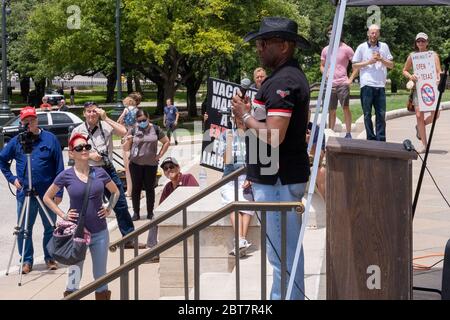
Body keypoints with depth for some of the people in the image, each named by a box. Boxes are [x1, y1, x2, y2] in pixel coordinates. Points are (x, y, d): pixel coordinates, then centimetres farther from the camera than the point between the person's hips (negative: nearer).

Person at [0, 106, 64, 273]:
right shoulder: (16, 142, 3)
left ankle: (50, 258, 23)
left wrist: (59, 192, -7)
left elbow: (59, 167, -3)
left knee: (50, 228, 9)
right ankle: (27, 260, 17)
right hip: (24, 193, 1)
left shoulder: (50, 139, -3)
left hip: (47, 193, -1)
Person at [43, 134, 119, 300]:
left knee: (100, 276, 13)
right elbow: (47, 197, 5)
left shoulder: (99, 172, -1)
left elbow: (115, 192, 17)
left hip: (100, 232, 2)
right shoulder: (66, 176, -7)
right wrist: (62, 214, -3)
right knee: (74, 277, 0)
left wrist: (109, 208, 3)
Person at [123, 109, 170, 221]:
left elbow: (166, 142, 11)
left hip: (151, 164, 0)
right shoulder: (133, 130, -2)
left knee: (150, 188, 7)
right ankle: (136, 212, 12)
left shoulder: (155, 129, 0)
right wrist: (128, 141, -20)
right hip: (135, 164, 0)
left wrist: (160, 155, 2)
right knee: (136, 188, 4)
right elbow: (125, 149, 1)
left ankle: (150, 213, 16)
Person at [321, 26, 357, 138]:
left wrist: (351, 79, -9)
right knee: (331, 110, 9)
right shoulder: (326, 50, 10)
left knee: (346, 108, -8)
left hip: (342, 84, -4)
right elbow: (322, 66, 20)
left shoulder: (346, 49, -3)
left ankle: (348, 133, -5)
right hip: (330, 85, 4)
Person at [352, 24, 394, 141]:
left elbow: (391, 65, 11)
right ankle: (371, 139, 9)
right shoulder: (362, 47, 6)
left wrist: (381, 59, -5)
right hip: (367, 85, -2)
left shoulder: (384, 47, 12)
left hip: (380, 85, 2)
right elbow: (355, 65, 4)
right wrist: (369, 62, -7)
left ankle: (381, 140, 3)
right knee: (367, 114, 2)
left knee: (381, 114, 0)